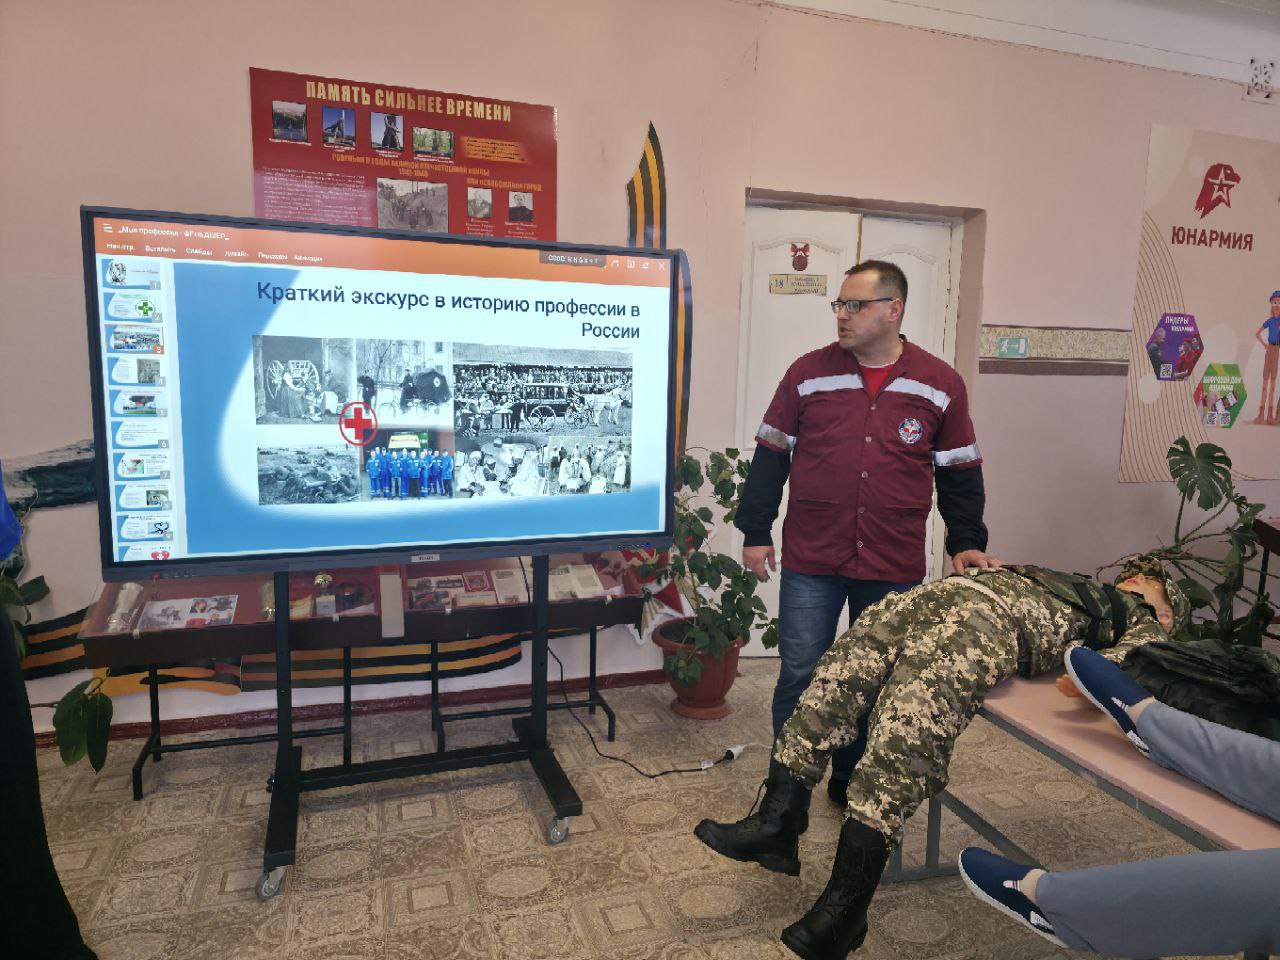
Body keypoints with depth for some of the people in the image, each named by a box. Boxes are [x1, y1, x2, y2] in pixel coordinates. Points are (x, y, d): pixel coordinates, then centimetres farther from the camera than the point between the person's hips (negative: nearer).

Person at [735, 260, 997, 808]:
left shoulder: (940, 384, 2)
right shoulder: (809, 373, 1)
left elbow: (959, 474, 9)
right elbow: (770, 457, 3)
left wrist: (967, 542, 2)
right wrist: (755, 532, 1)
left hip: (895, 570, 1)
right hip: (810, 564, -1)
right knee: (800, 678, 7)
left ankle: (852, 783, 34)